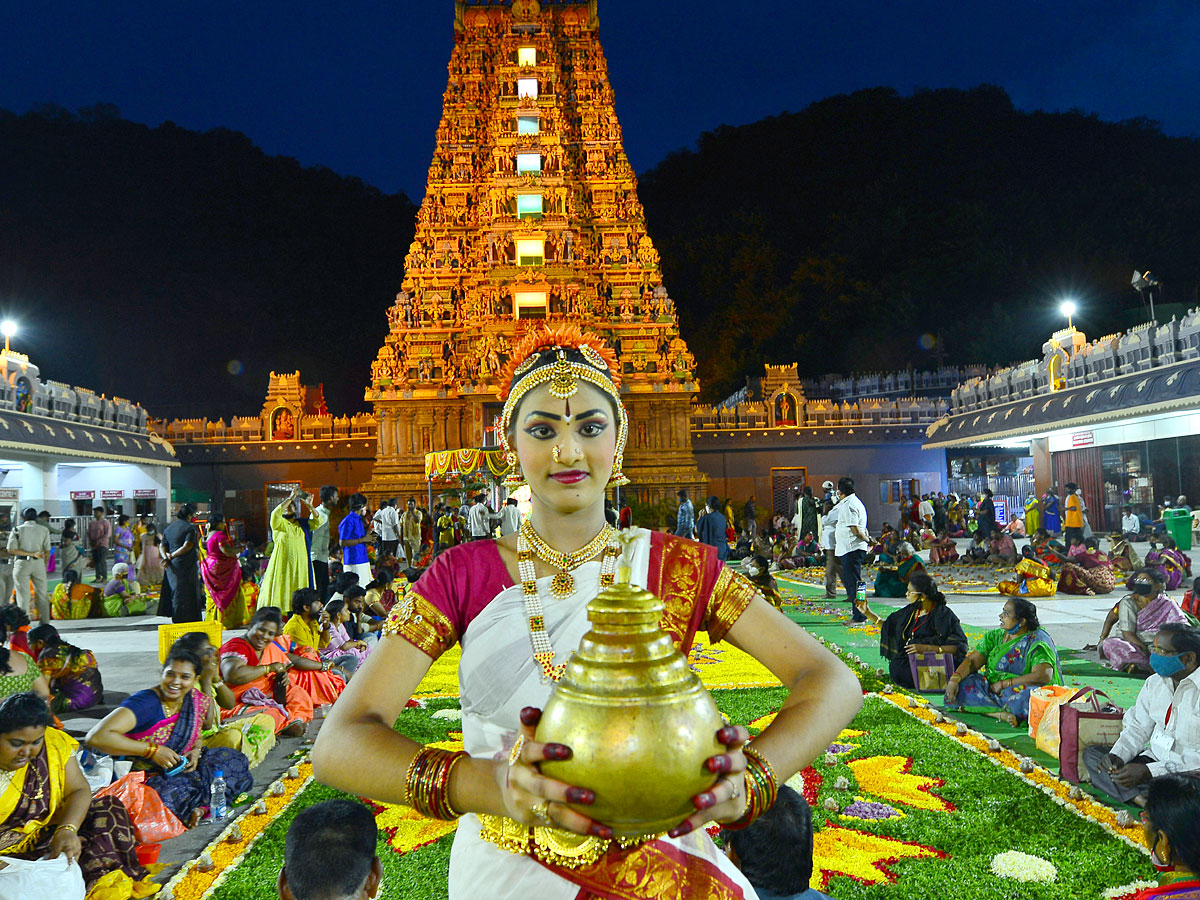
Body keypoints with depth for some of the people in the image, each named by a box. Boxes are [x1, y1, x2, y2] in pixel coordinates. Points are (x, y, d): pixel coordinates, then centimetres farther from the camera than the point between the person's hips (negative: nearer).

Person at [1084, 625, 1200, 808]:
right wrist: (1117, 756, -8)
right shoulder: (1154, 682, 6)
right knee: (1091, 754, -3)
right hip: (1154, 758, 8)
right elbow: (1138, 728, 12)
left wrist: (1148, 772, -25)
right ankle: (1141, 798, -20)